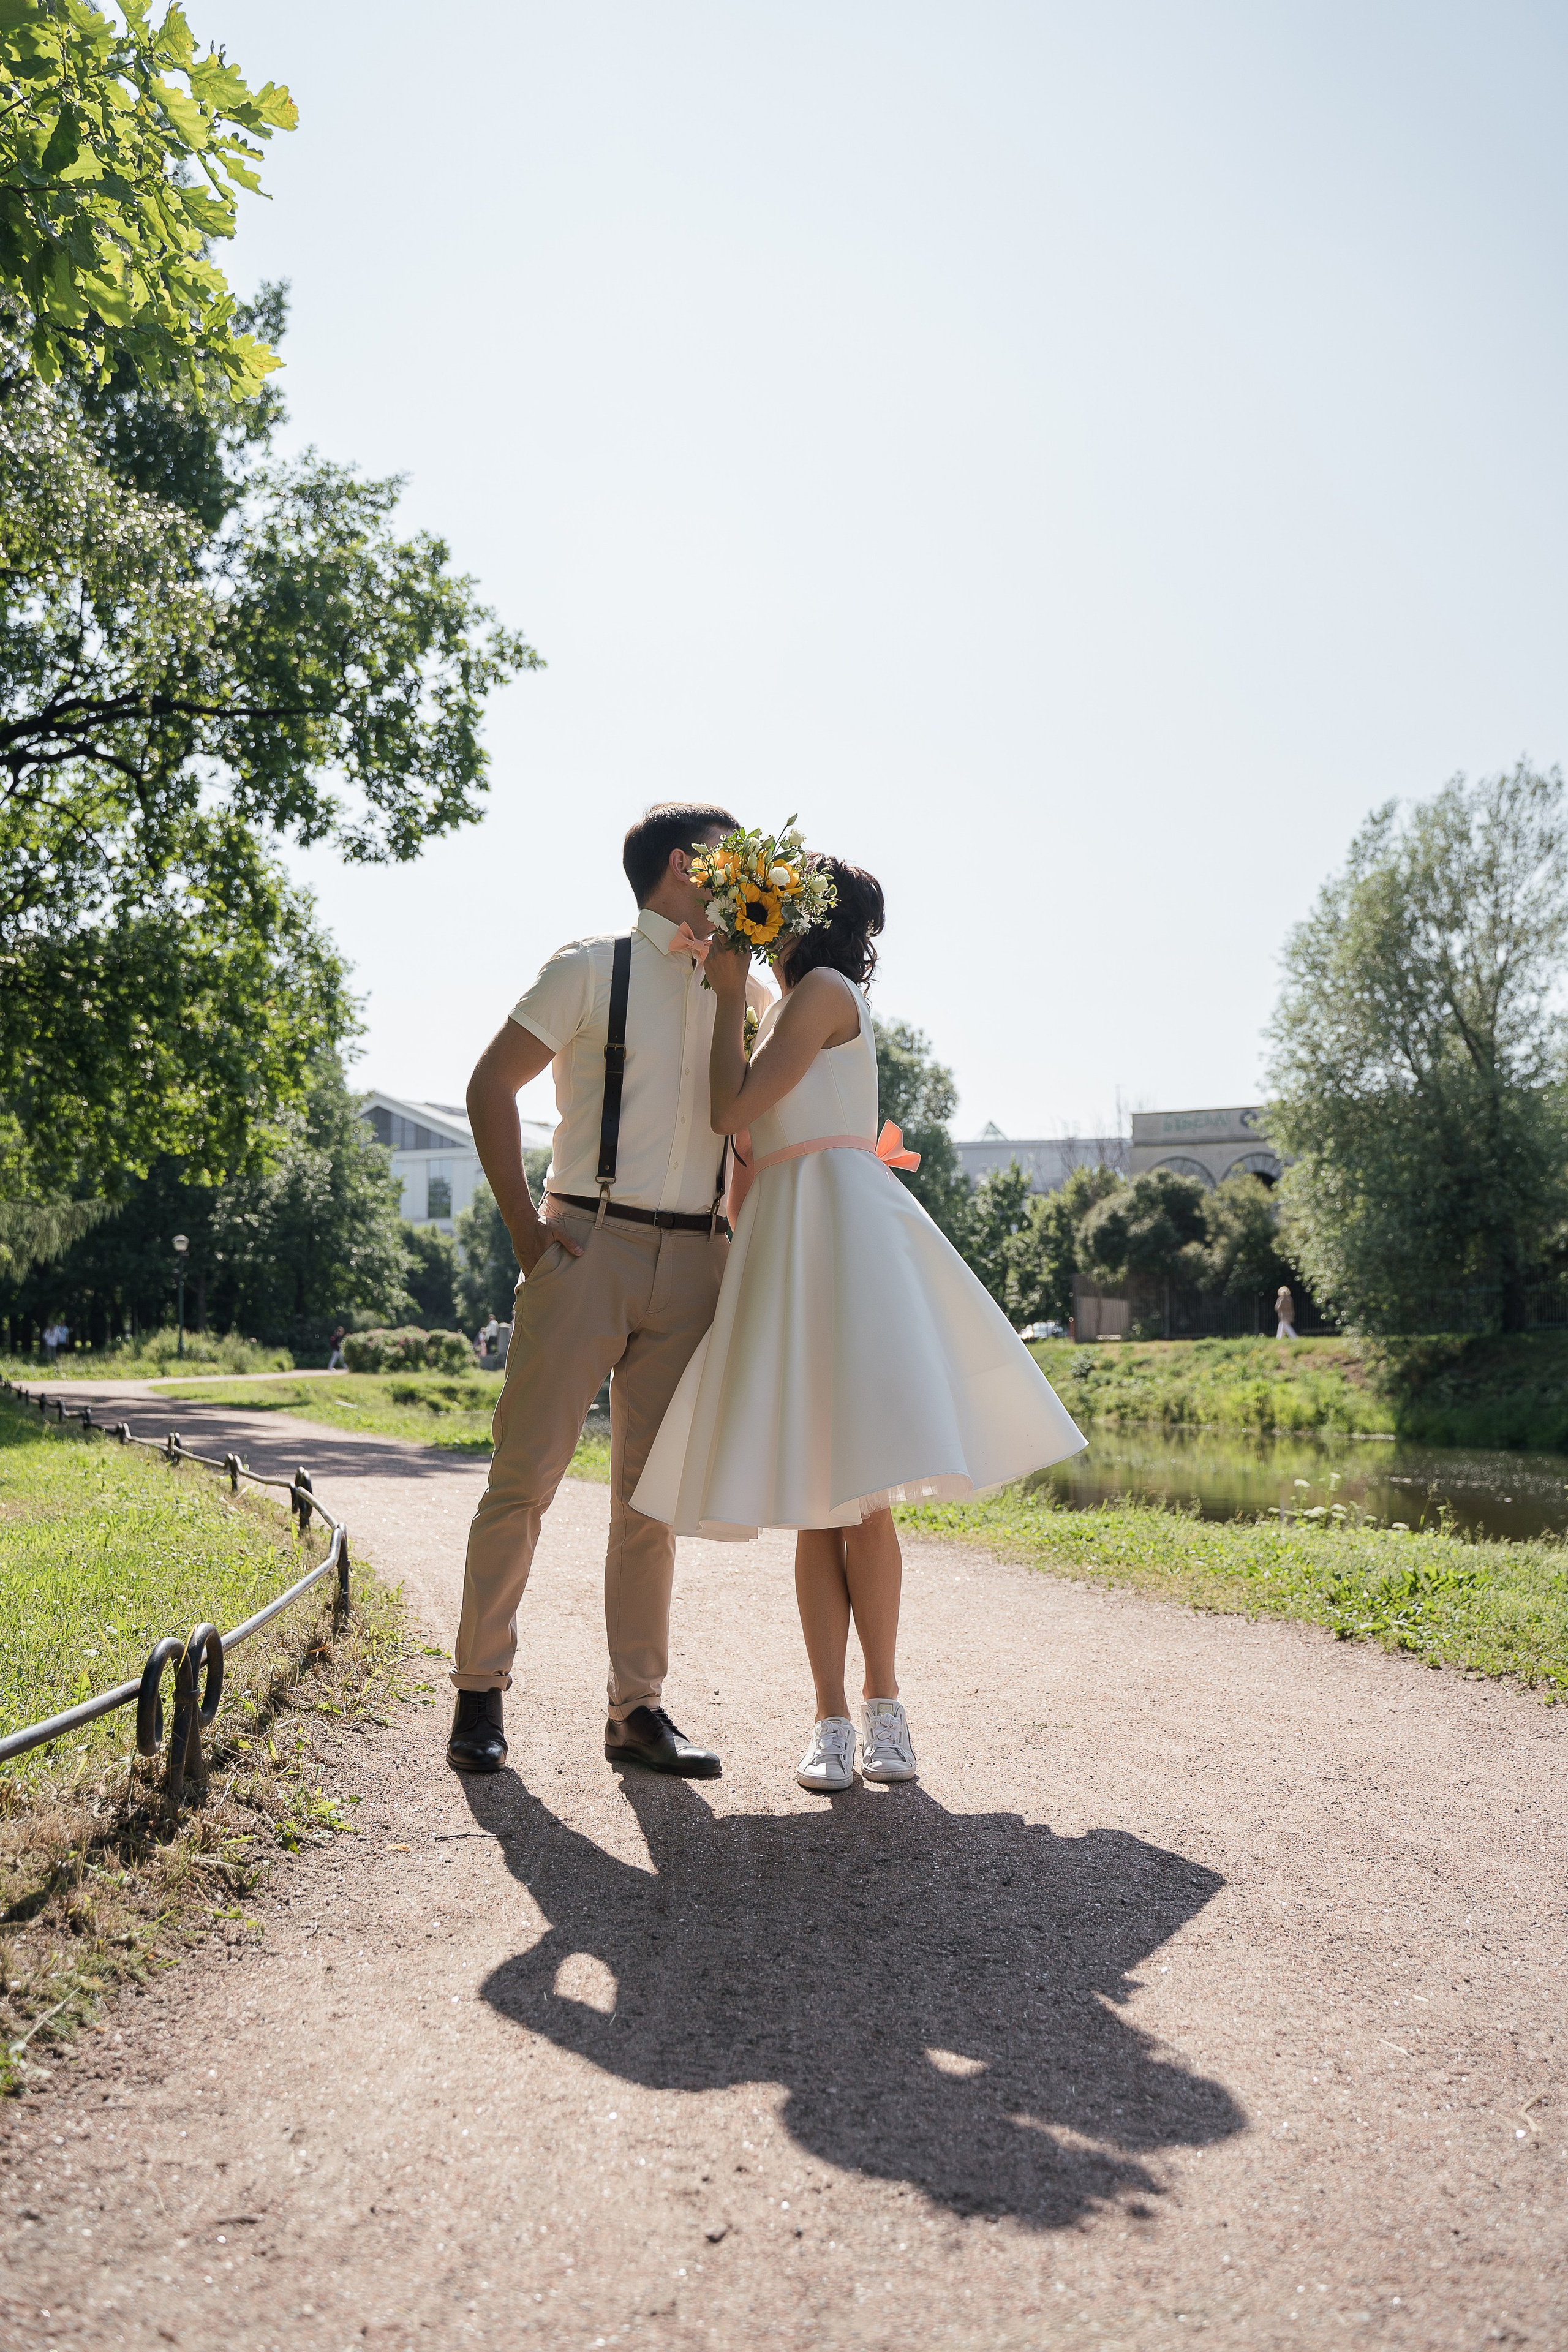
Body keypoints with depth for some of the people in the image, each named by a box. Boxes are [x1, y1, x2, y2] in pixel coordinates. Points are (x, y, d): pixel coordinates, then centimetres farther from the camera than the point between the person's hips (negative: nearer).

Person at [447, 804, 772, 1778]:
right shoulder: (593, 968, 2)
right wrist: (524, 1224, -8)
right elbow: (491, 1085, -1)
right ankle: (481, 1694, 12)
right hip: (591, 1246, -4)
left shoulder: (748, 992, 16)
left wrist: (739, 1233, 12)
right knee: (526, 1475, -2)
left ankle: (639, 1710, 16)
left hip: (694, 1262, 4)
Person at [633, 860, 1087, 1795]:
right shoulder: (794, 1005, 26)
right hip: (785, 1241, 8)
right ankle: (833, 1718, 4)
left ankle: (882, 1703, 3)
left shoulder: (825, 988, -1)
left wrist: (730, 993, 2)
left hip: (837, 1230, -8)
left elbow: (733, 1110, -8)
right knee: (820, 1501, 3)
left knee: (858, 1491, -8)